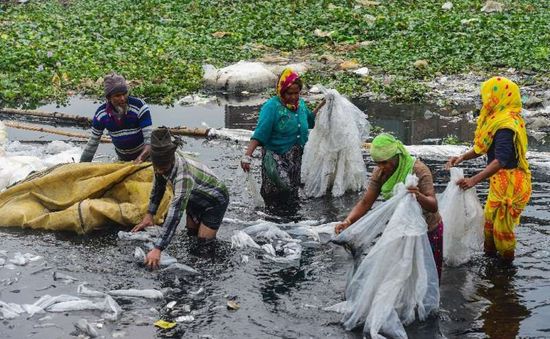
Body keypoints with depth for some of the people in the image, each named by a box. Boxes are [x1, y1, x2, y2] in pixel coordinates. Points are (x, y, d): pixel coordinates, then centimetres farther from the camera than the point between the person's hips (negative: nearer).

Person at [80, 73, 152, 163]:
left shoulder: (139, 107, -26)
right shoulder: (101, 114, -16)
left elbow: (149, 138, -29)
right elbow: (92, 143, -4)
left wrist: (140, 158, -47)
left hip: (145, 155, -3)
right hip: (122, 158, 3)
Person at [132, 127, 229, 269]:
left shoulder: (183, 176, -47)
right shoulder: (163, 163, -23)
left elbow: (175, 214, -52)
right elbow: (158, 187, -1)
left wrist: (158, 249, -55)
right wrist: (149, 215, -5)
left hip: (215, 200, -8)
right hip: (196, 199, 8)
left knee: (204, 242, -9)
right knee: (191, 235, 16)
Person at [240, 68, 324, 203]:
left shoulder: (301, 103, 3)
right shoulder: (272, 106, -18)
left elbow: (309, 120, 25)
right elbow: (259, 134, -23)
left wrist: (321, 105, 12)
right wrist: (247, 155, -33)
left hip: (295, 158, 7)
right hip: (275, 157, -7)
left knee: (292, 195, 13)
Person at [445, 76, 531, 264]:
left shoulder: (506, 126, -27)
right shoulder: (498, 119, 4)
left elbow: (501, 160, -37)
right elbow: (484, 146, 11)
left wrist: (474, 180, -44)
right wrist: (462, 157, -4)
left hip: (510, 183, -9)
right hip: (500, 180, 9)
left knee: (502, 224, 6)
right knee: (490, 218, 22)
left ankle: (507, 261, 25)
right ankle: (490, 252, 40)